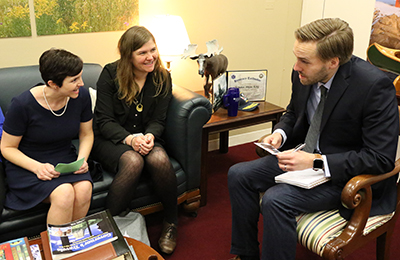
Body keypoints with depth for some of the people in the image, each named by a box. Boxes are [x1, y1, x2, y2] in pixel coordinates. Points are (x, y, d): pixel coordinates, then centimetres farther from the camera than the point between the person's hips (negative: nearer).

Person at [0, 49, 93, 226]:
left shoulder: (81, 96, -7)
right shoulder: (22, 104, -19)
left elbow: (86, 134, 8)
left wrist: (82, 159, -11)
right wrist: (37, 167, -21)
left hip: (66, 161, 4)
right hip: (27, 166, -4)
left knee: (84, 189, -28)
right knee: (64, 194, -32)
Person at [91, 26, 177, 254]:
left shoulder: (162, 77, 1)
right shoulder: (111, 74, -8)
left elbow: (158, 120, 1)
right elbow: (104, 121, -10)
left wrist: (150, 136, -23)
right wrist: (129, 138, -28)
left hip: (145, 138, 3)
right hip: (110, 140, -2)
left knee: (159, 159, -32)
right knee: (133, 161, -36)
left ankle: (171, 224, -10)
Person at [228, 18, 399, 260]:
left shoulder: (375, 86, -26)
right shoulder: (305, 75, -7)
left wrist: (316, 162, -28)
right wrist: (280, 133, -8)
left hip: (347, 173, -7)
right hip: (307, 156, 7)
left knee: (276, 200, -27)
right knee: (238, 175, -3)